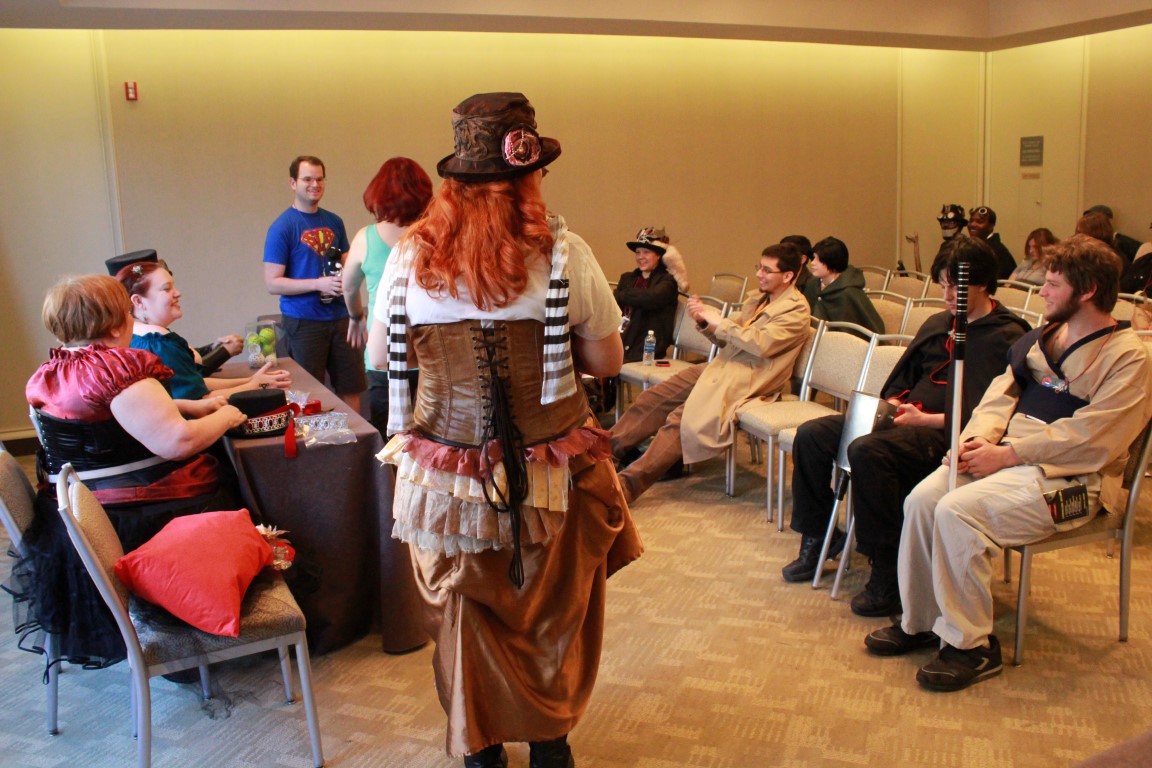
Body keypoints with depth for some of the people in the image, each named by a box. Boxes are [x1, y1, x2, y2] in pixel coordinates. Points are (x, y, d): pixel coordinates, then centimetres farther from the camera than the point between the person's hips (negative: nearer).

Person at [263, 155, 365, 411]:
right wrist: (319, 284, -19)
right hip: (303, 321, -5)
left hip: (339, 317, 5)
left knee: (351, 389, 9)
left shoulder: (333, 222, 9)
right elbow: (272, 283, -11)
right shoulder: (282, 227, -6)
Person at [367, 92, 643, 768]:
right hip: (550, 468, -1)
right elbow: (607, 361, -3)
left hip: (446, 471, 1)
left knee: (464, 612, 20)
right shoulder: (565, 254, -11)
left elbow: (381, 356, 5)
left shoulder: (411, 256, -6)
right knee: (552, 610, 21)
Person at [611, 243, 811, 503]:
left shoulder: (796, 309, -7)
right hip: (720, 365, 9)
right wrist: (704, 320, -1)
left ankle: (626, 486, -25)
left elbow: (762, 344, -21)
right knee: (652, 397, -4)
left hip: (745, 379, -8)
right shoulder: (756, 299, 17)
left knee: (680, 418, -23)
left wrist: (719, 321, -15)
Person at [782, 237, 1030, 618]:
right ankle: (817, 538, 10)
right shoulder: (938, 324, 19)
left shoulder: (1006, 338, -6)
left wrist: (926, 419, -21)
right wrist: (892, 404, 1)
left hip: (948, 433, -9)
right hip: (906, 417, 9)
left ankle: (888, 575, -26)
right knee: (812, 434, -4)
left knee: (868, 451, -35)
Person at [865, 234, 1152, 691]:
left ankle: (971, 646, -13)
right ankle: (919, 622, 0)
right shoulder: (1042, 337, 16)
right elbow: (1003, 391, 14)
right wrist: (981, 435, -7)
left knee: (958, 513, -29)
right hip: (1006, 453, 7)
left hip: (1068, 478, -7)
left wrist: (1006, 454, -20)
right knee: (922, 498, -16)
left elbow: (1090, 439, -18)